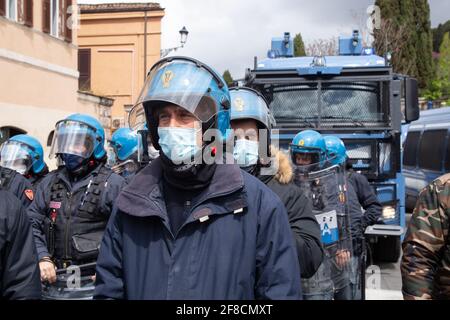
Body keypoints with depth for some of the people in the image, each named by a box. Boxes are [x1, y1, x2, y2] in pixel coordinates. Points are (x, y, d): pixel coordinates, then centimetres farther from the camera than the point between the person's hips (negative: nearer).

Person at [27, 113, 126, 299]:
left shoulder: (112, 184, -5)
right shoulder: (50, 182, 10)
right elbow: (32, 224, 6)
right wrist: (42, 258, -8)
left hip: (95, 279, -4)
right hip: (55, 278, 4)